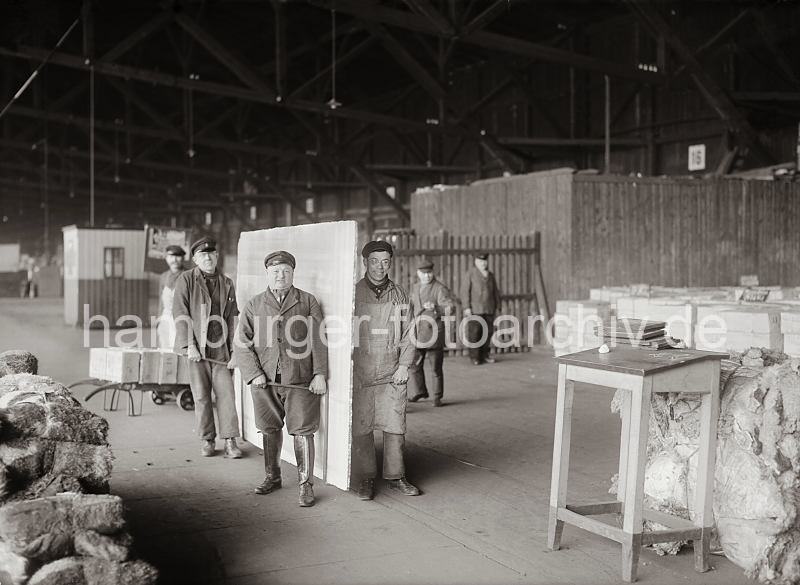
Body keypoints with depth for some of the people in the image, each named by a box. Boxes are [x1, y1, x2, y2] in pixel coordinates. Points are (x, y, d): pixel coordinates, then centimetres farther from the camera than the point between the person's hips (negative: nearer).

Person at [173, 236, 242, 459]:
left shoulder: (227, 284, 11)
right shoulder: (185, 280, -1)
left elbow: (231, 319, 12)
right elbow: (180, 314, -6)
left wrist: (233, 349, 7)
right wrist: (190, 346, -13)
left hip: (220, 349, 3)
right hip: (195, 348, -2)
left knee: (226, 393, -2)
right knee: (201, 396, 3)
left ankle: (230, 441, 4)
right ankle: (207, 441, 16)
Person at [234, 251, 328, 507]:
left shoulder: (308, 302, 5)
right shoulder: (254, 306, 8)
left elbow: (318, 340, 1)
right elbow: (242, 344, 5)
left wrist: (320, 374, -6)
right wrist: (254, 374, -6)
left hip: (300, 380, -2)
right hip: (265, 380, 2)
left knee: (302, 432, -1)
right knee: (270, 430, 13)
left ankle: (305, 484, 8)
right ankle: (272, 476, 30)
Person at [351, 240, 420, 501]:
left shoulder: (399, 295, 8)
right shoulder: (353, 293, 0)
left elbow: (407, 333, 10)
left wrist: (404, 365, 1)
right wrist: (347, 370, -2)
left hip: (392, 374, 2)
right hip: (359, 373, -2)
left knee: (395, 426, 4)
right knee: (361, 427, 2)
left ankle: (395, 476, 17)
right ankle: (365, 480, 13)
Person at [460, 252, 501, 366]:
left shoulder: (490, 275, 13)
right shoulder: (470, 274, -3)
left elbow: (495, 291, 18)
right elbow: (465, 291, -8)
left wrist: (497, 305, 12)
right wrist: (466, 307, -14)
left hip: (488, 309, 5)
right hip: (474, 309, -5)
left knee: (488, 331, 2)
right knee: (475, 332, -6)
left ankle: (484, 355, 11)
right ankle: (475, 357, -1)